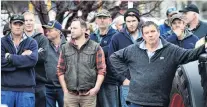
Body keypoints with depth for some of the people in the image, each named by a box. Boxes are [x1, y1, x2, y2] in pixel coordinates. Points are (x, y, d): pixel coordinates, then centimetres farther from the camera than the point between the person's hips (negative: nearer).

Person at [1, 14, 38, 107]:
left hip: (26, 89, 0)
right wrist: (22, 58, -9)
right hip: (6, 89, 0)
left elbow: (33, 60, -11)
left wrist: (10, 57, -9)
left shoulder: (32, 43, 7)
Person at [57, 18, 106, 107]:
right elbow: (60, 70, 10)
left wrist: (96, 88, -9)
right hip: (70, 95, 2)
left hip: (88, 94, -2)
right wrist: (65, 90, 2)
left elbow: (101, 70, 0)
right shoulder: (65, 48, 10)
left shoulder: (95, 47, 4)